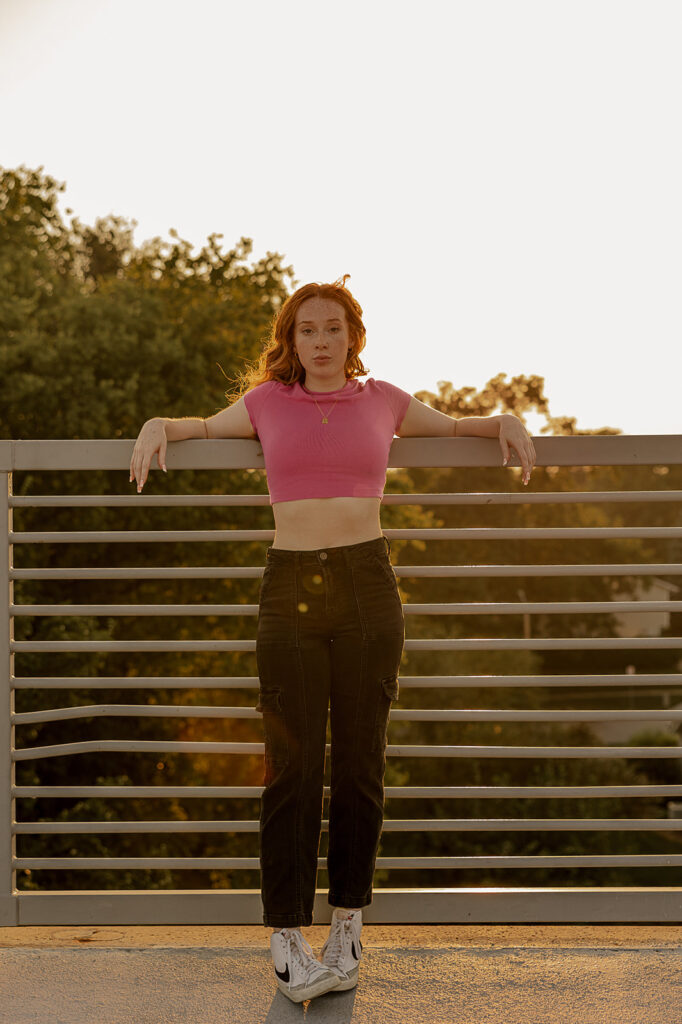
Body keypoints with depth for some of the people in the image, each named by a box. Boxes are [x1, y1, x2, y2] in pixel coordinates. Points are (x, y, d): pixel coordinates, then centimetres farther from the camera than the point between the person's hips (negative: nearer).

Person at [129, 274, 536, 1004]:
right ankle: (287, 942, -2)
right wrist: (158, 425, 9)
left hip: (366, 587, 1)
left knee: (359, 764, 3)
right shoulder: (267, 402, 11)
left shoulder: (382, 401, 11)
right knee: (292, 768, -5)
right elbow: (209, 428, 28)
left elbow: (452, 427, 28)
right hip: (289, 589, 0)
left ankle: (347, 928, 15)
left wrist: (505, 421, 9)